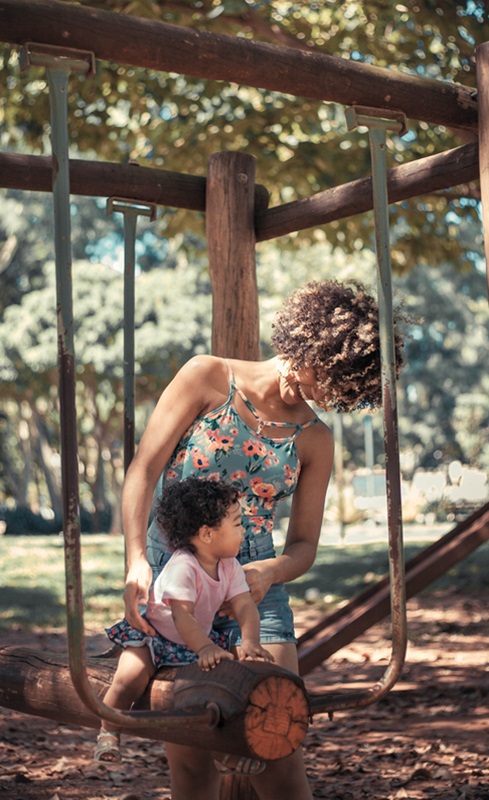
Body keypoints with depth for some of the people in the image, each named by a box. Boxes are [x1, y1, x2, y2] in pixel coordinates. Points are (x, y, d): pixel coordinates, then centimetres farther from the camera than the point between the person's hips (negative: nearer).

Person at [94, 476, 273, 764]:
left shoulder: (230, 566, -7)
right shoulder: (182, 567, -29)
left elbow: (245, 606, -13)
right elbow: (182, 615, -37)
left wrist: (250, 642, -31)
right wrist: (204, 648, -49)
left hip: (200, 641, 6)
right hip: (152, 637, -6)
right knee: (132, 675, -31)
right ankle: (109, 732, -7)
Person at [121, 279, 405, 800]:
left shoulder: (314, 441, 8)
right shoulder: (207, 378, 1)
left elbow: (304, 545, 10)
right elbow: (143, 470, -5)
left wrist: (269, 572, -14)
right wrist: (137, 561, -19)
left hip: (253, 588, 2)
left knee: (277, 750, -9)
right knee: (188, 758, 1)